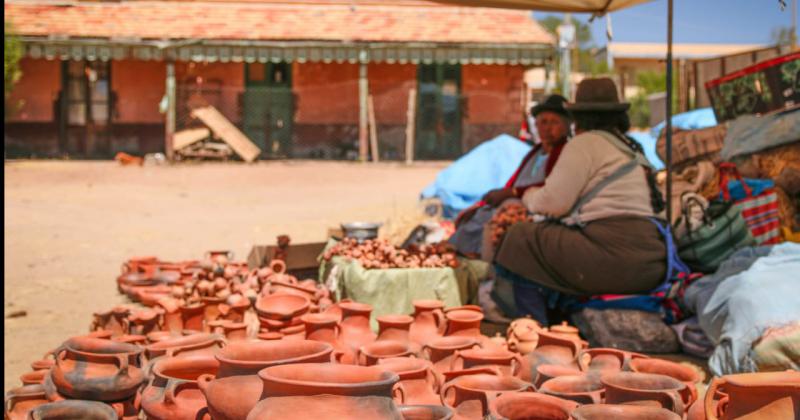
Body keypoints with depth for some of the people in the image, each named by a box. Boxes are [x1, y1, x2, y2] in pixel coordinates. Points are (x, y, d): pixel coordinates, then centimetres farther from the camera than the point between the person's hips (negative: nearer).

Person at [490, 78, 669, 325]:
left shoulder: (585, 143, -1)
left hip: (615, 256, -10)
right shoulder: (631, 148, 25)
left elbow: (553, 202, -6)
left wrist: (530, 197, 16)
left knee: (521, 238, 0)